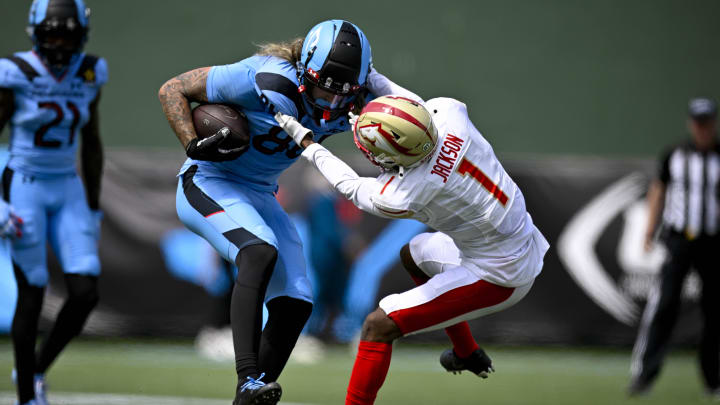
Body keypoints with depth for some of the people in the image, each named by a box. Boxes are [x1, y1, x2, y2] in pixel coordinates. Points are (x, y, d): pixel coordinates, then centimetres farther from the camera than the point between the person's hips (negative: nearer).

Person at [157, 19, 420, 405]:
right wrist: (193, 146, -31)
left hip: (259, 196, 8)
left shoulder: (346, 108, -9)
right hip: (209, 183, -7)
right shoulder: (265, 80, -27)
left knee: (295, 304, -2)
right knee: (260, 253, -33)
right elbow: (172, 89, -18)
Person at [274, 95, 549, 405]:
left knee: (379, 326, -7)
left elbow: (352, 188, -6)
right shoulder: (448, 110, -18)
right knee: (413, 255, 34)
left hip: (497, 279, -8)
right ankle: (468, 355, 49)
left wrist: (305, 141, 4)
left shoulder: (401, 200, -30)